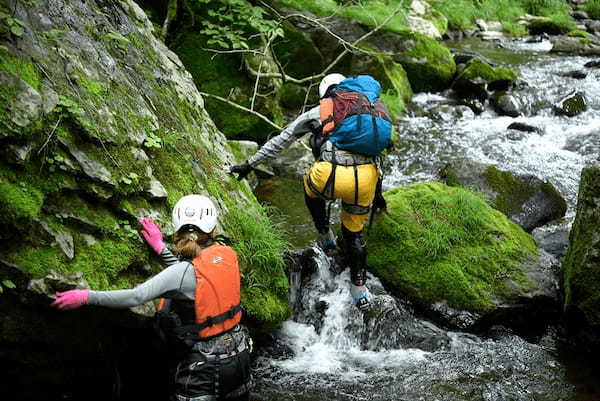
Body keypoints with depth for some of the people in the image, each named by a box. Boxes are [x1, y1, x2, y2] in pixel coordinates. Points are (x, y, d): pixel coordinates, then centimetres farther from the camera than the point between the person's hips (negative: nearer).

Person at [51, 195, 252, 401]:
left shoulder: (185, 271, -21)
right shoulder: (228, 255, -3)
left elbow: (135, 297, -26)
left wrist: (87, 296, -19)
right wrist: (161, 249, 14)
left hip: (204, 368, -6)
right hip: (239, 359, 6)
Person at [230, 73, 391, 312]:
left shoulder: (319, 112, 18)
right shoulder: (373, 110, 29)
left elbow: (280, 141, 21)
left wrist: (249, 165, 29)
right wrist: (377, 192, 44)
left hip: (330, 177, -3)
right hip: (365, 180, 3)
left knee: (310, 187, 36)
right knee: (354, 233, 26)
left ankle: (325, 236, 39)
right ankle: (359, 288, 26)